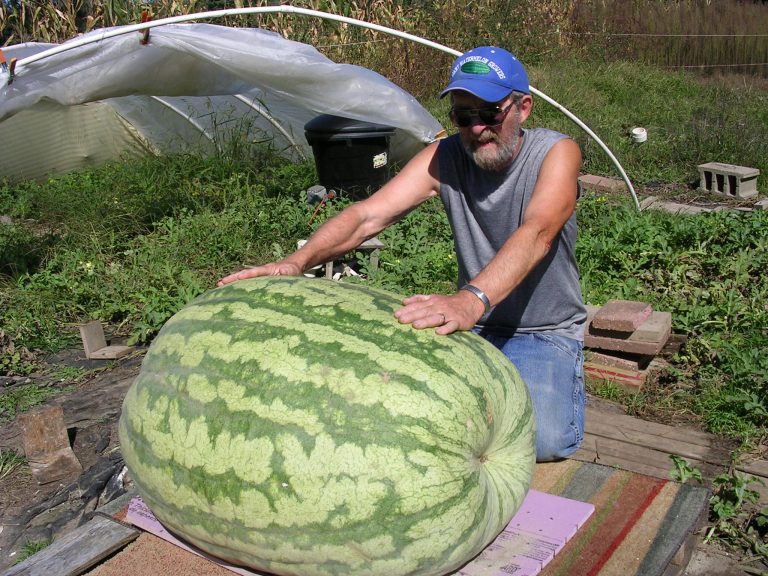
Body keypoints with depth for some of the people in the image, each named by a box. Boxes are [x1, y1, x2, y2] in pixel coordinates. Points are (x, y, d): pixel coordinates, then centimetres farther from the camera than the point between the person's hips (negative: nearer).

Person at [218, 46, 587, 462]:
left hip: (546, 334, -3)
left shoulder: (556, 153, -16)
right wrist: (298, 261, -39)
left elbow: (537, 232, -37)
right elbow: (368, 215, -19)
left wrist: (472, 299, -56)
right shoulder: (444, 158, -7)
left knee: (545, 439, -28)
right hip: (474, 325, 3)